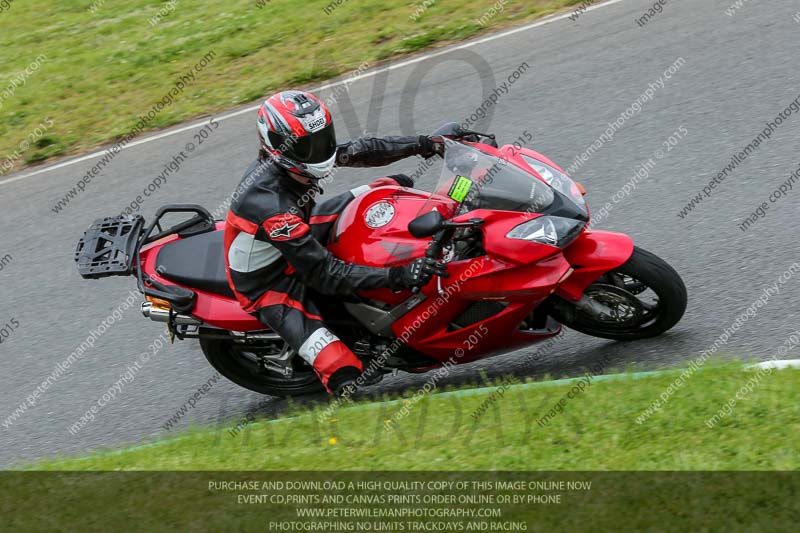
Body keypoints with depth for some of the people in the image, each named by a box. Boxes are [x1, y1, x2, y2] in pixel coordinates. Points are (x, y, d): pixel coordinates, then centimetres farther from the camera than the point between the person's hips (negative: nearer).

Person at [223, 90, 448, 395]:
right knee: (344, 376, -24)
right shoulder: (271, 205, -38)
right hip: (270, 285, -8)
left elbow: (357, 151, -2)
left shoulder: (288, 158, -14)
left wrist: (425, 144, -9)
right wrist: (397, 276, -42)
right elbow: (324, 274, -35)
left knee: (396, 187, 5)